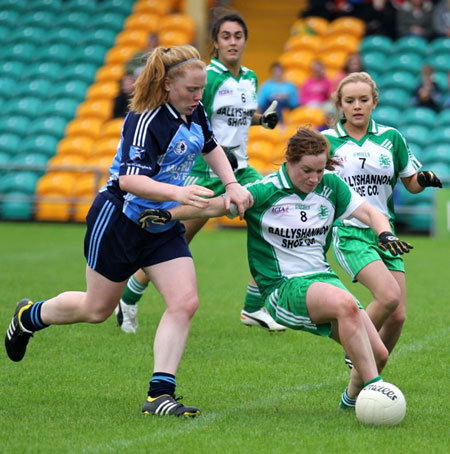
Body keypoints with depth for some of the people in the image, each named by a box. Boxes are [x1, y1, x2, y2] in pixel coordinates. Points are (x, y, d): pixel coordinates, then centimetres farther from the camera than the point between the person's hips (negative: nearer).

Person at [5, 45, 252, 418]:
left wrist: (232, 185, 6)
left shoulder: (194, 112, -1)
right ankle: (29, 316, 38)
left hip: (164, 226, 7)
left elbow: (211, 148, 20)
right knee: (97, 309, 9)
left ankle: (160, 393, -10)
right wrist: (177, 193, -49)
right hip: (119, 219, -7)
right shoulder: (146, 121, -26)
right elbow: (130, 179, -36)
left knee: (185, 303, -11)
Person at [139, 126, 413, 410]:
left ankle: (352, 397, 26)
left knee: (378, 354, -6)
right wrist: (168, 214, -26)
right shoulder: (265, 192, -10)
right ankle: (374, 388, -32)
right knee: (345, 304, -36)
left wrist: (385, 234, -14)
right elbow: (214, 206, -14)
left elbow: (369, 212, 7)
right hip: (283, 288, -6)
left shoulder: (331, 186, 4)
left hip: (323, 279, 6)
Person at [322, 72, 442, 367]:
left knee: (398, 315, -4)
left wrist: (425, 179, -8)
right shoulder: (327, 141, 1)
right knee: (389, 295, -25)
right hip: (349, 232, -4)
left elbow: (411, 184, 14)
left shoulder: (391, 138, 8)